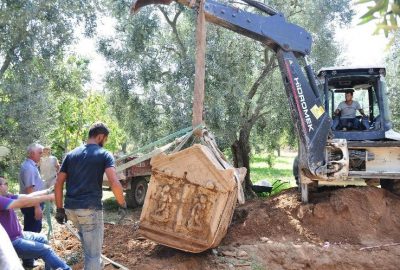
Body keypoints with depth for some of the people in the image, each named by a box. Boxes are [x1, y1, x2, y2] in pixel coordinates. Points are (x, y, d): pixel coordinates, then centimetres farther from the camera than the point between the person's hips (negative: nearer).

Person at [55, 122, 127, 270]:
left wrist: (60, 209, 15)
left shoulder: (71, 154, 12)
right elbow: (114, 183, -16)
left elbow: (58, 184, 10)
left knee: (88, 245, 31)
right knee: (93, 254, 4)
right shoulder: (104, 154, -4)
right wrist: (122, 204, -2)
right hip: (90, 208, -6)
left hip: (71, 208, 6)